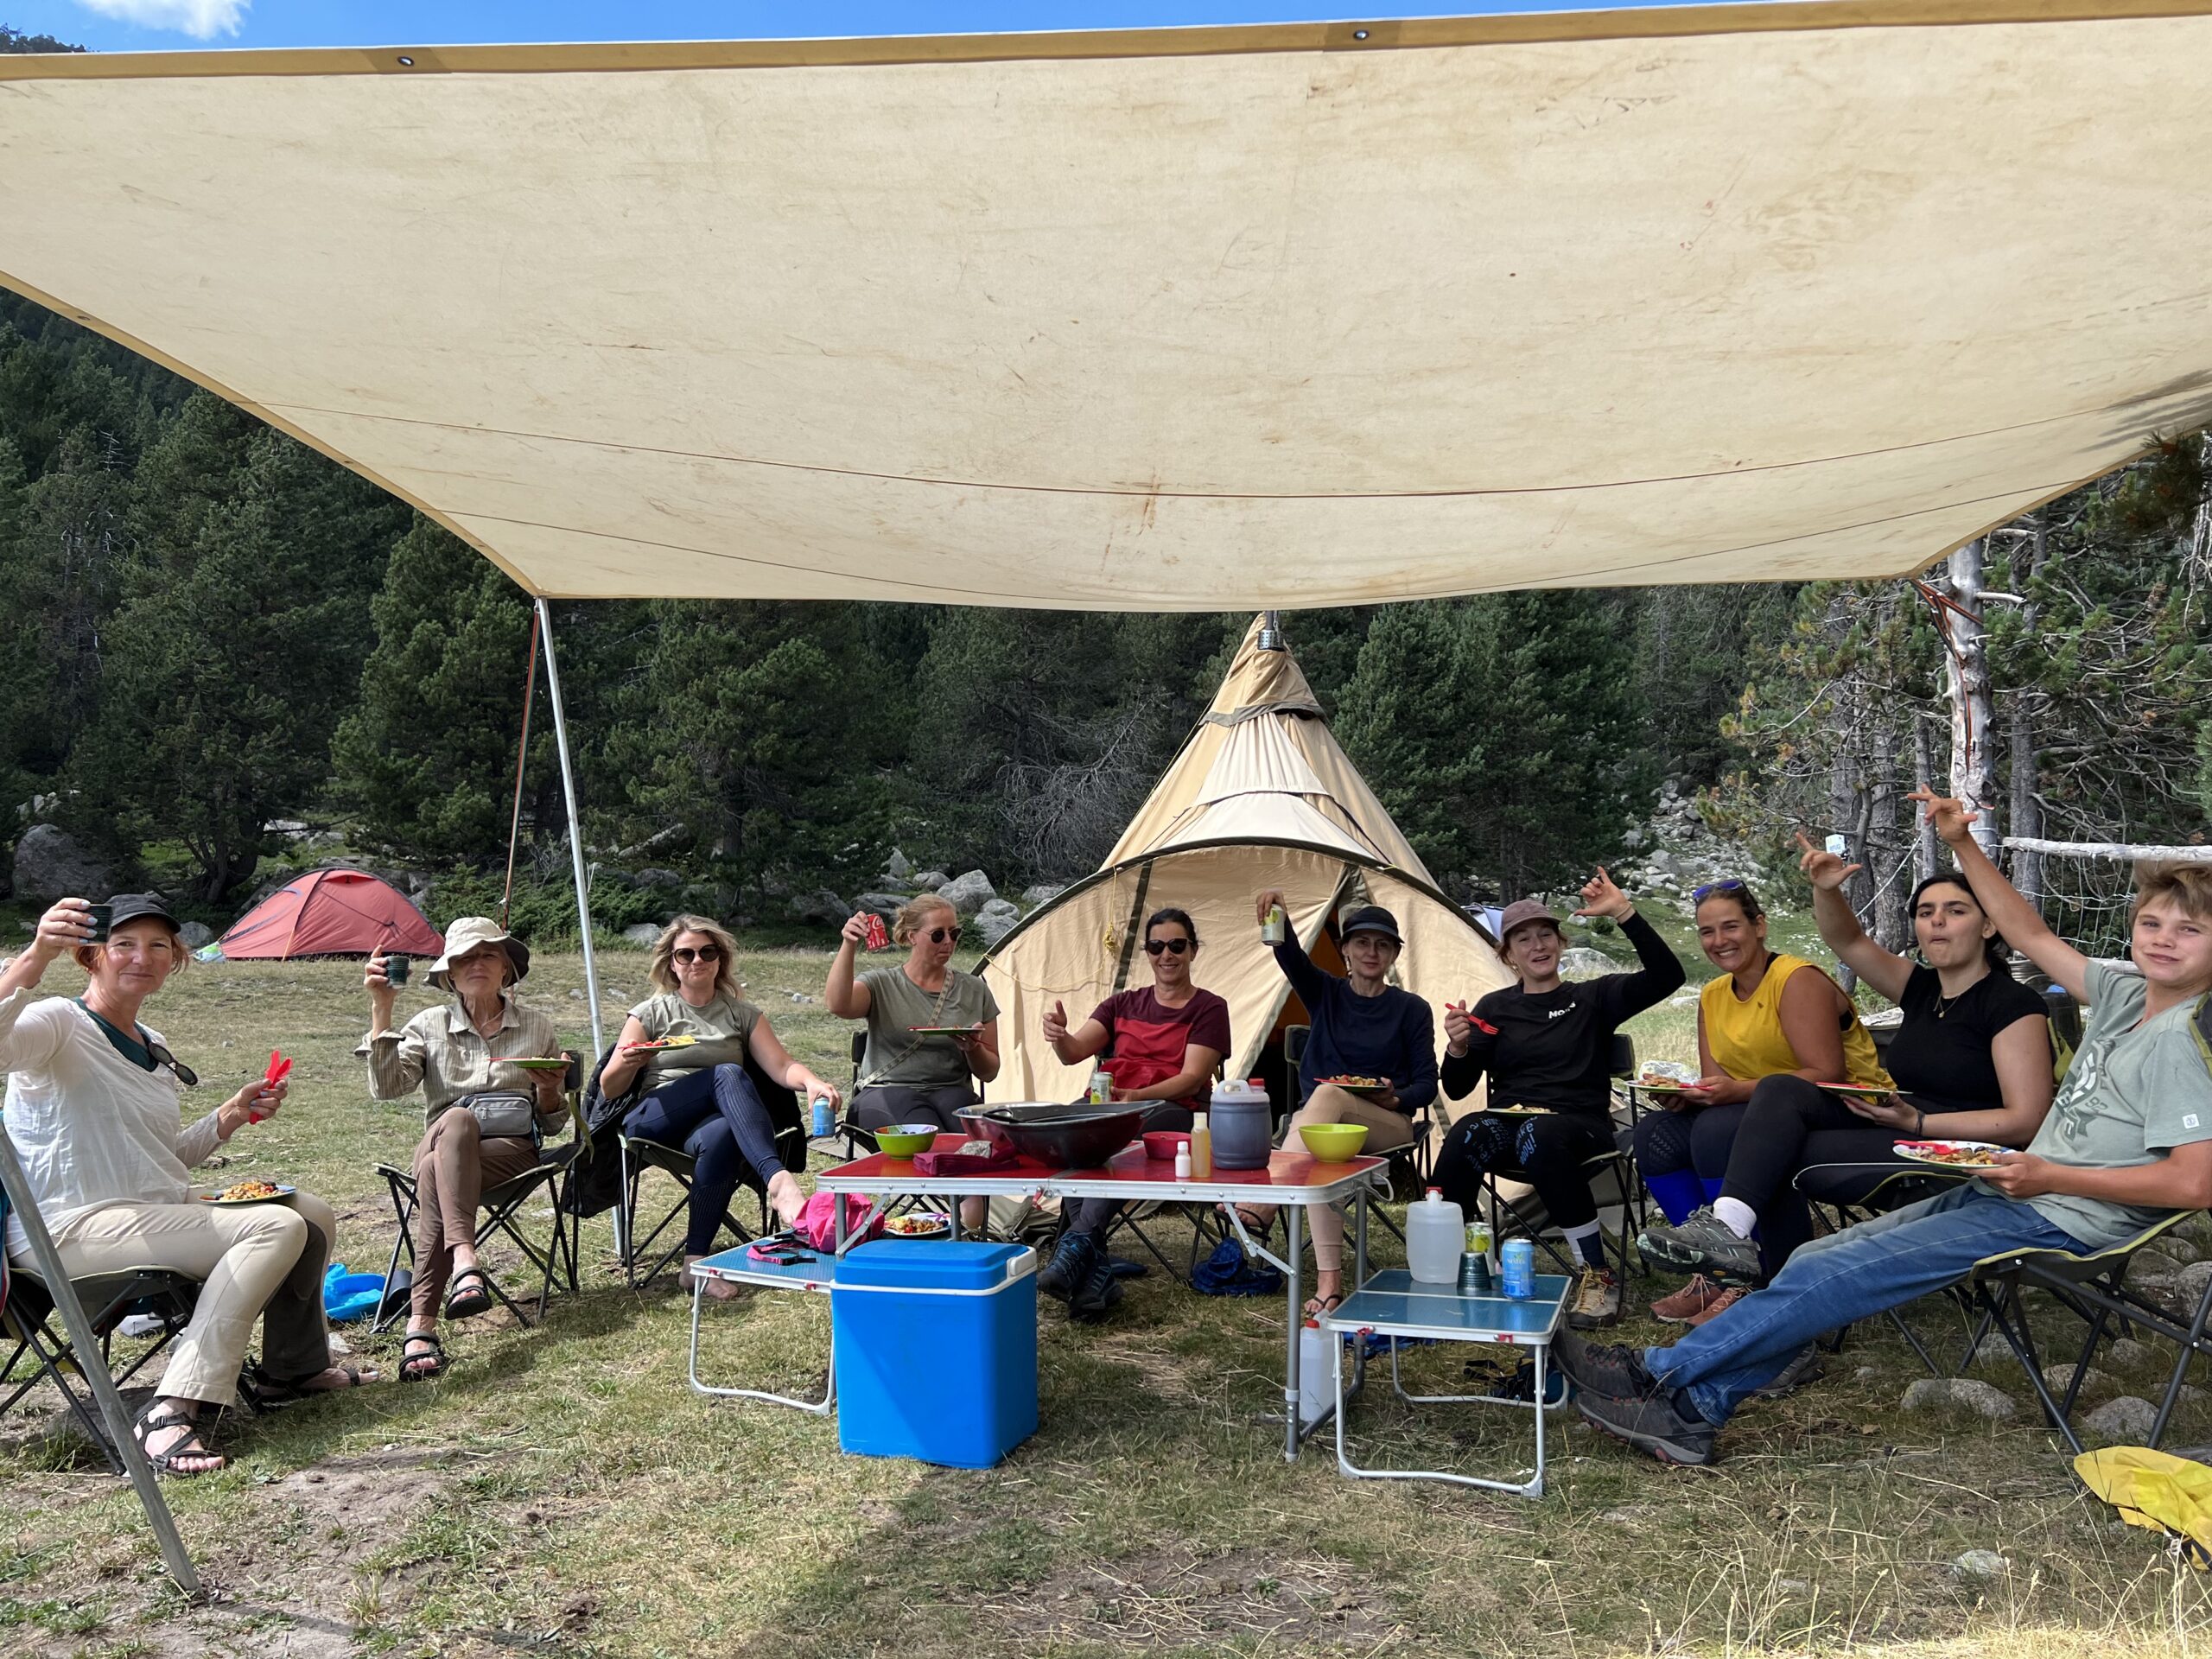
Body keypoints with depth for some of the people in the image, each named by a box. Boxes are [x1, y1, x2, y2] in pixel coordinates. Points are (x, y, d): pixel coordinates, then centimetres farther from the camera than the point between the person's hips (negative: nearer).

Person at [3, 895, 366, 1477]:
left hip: (155, 1216, 9)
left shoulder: (154, 1050, 18)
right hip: (70, 1230, -9)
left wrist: (231, 1116, 11)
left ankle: (290, 1368, 28)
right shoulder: (59, 1023, -8)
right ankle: (174, 1413, -30)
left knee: (313, 1215, 11)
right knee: (276, 1227, -26)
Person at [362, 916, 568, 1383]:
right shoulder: (430, 1025, 13)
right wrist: (381, 1008, -11)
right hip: (441, 1145, 1)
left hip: (513, 1150, -1)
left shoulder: (537, 1028, 13)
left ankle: (420, 1323, -42)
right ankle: (465, 1260, -48)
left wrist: (549, 1091, -9)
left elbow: (551, 1123, 14)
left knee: (435, 1170, -34)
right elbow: (387, 1086, -7)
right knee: (456, 1120, -36)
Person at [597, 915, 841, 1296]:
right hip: (655, 1121, -1)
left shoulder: (742, 1015, 20)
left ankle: (696, 1260, -32)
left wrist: (812, 1081, -18)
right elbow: (609, 1090, 11)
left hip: (717, 1120, 1)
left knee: (721, 1137, -38)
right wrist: (628, 1064, -12)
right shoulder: (651, 1014, 16)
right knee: (729, 1075, -32)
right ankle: (778, 1180, -51)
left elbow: (782, 1065, 5)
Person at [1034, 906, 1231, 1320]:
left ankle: (1078, 1244, -44)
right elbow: (1075, 1051, 7)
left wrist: (1138, 1096, -22)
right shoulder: (1123, 1004, 24)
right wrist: (1059, 1037, -20)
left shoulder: (1209, 1009, 12)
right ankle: (1096, 1271, -40)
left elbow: (1192, 1079, -3)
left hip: (1170, 1111, -3)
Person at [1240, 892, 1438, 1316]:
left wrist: (1396, 1100, -19)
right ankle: (1328, 1281, -45)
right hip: (1313, 1119, 2)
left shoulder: (1411, 1009, 6)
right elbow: (1291, 956, -12)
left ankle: (1268, 1200, -48)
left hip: (1387, 1127, -2)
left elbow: (1427, 1082, 4)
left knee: (1329, 1095, -37)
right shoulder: (1324, 993, 9)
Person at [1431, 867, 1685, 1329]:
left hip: (1580, 1126, -2)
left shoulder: (1594, 997, 12)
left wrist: (1623, 912, -13)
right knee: (1468, 1133, -35)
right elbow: (1457, 1089, 11)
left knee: (1539, 1135, -39)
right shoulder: (1495, 1008, 16)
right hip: (1508, 1120, 2)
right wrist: (1458, 1048, -11)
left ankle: (1599, 1274, -26)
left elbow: (1665, 976, -5)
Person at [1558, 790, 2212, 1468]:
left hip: (2064, 1221, -9)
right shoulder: (2126, 994, 9)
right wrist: (1962, 844, 12)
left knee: (1832, 1275, -17)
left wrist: (2052, 1176, -18)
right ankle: (1690, 1412, -4)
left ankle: (1661, 1375, -10)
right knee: (1814, 1260, -2)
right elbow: (2032, 936, 19)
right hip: (2011, 1191, 9)